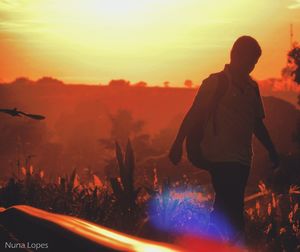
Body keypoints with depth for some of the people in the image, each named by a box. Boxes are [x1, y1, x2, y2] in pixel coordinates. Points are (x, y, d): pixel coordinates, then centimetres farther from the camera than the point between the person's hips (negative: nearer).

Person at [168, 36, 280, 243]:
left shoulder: (252, 87, 14)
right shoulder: (215, 83, -4)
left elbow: (257, 123, 21)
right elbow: (193, 114, -5)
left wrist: (272, 150, 19)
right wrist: (178, 144, -10)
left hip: (242, 159, 6)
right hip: (221, 157, -6)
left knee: (227, 208, 9)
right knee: (232, 210, -13)